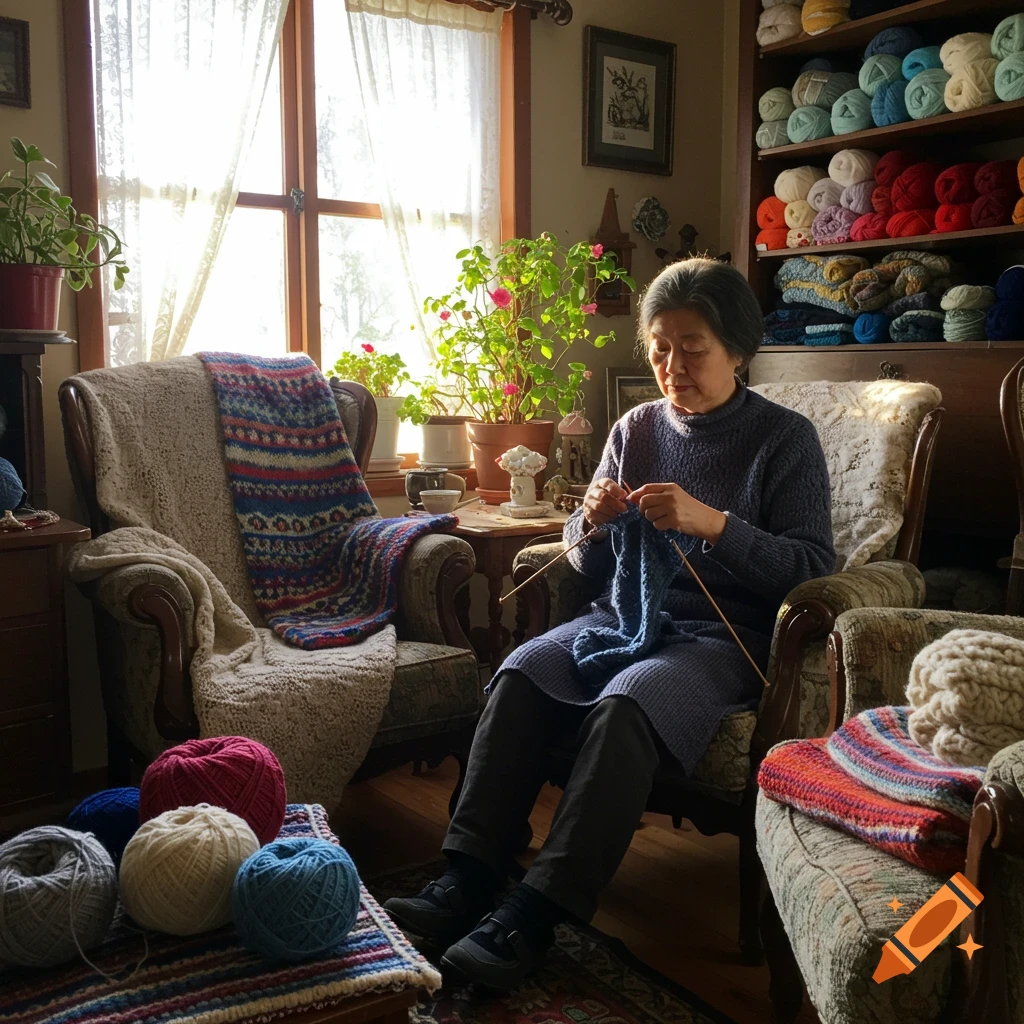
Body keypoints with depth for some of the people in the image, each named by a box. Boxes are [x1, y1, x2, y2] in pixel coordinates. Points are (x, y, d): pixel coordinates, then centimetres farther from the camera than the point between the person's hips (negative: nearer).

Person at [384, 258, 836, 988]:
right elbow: (591, 566, 15)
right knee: (520, 673, -23)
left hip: (727, 635, -4)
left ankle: (537, 913, -30)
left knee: (624, 704, -34)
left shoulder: (785, 438, -1)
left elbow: (813, 568, -10)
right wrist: (594, 523, -9)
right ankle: (470, 879, -23)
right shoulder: (637, 429, 12)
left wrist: (714, 523, -23)